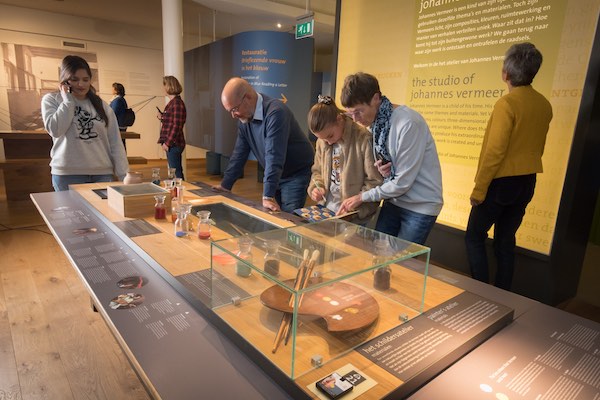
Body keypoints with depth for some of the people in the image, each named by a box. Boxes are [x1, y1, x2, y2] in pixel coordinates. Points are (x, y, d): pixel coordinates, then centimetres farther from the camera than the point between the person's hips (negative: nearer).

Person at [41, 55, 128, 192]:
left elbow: (115, 142, 6)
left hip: (102, 173, 2)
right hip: (68, 174, -2)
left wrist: (124, 175, -2)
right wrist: (68, 100, -4)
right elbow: (55, 130, -13)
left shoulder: (101, 105, 10)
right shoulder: (52, 100, 5)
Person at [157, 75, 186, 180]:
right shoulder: (172, 102, 16)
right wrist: (162, 117, 9)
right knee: (176, 171, 15)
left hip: (174, 144, -10)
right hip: (171, 143, 10)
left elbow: (176, 125, -19)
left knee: (176, 172, -6)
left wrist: (168, 143, -19)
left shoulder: (177, 103, -14)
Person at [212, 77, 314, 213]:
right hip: (275, 176, 7)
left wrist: (268, 197, -36)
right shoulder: (245, 118, -1)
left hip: (297, 174, -7)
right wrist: (225, 185, 7)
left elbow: (274, 157, -33)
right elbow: (239, 154, 6)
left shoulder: (275, 113, -27)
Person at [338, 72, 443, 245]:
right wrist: (381, 168, -11)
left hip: (420, 206, -6)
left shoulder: (409, 123, -24)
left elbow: (403, 182, -21)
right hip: (393, 200, 7)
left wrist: (362, 197, -13)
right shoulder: (375, 123, 0)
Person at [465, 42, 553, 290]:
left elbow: (495, 151, -19)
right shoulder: (544, 105, 6)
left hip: (501, 182, -7)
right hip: (527, 183, 7)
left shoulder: (507, 103, -17)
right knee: (506, 240, 15)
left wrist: (478, 189, -13)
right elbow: (537, 147, 13)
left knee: (475, 237, 6)